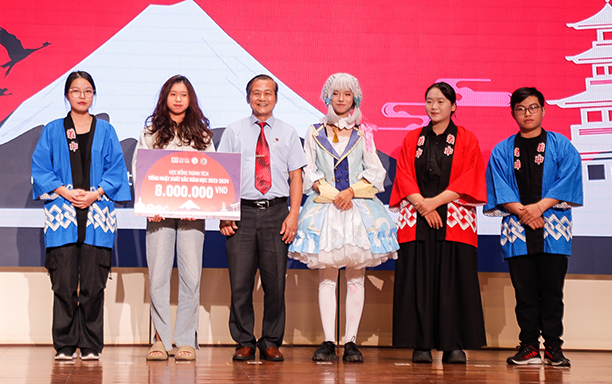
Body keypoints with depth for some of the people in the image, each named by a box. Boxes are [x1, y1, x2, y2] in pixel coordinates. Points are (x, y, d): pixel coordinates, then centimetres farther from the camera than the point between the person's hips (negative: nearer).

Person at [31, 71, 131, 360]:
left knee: (93, 284, -3)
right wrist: (65, 191, -9)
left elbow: (116, 169, 6)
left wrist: (95, 194, -9)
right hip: (62, 215, 0)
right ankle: (64, 346, 3)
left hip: (97, 214, 0)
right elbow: (40, 168, 6)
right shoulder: (52, 131, 12)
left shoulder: (105, 131, 13)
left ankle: (91, 346, 4)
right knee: (64, 283, -4)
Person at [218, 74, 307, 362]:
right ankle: (244, 343, 10)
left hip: (276, 211, 0)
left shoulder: (287, 133, 11)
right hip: (242, 212, 0)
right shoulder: (234, 131, 10)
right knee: (240, 281, -1)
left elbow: (296, 176, 7)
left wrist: (293, 214, -4)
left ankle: (271, 343, 12)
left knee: (275, 281, 1)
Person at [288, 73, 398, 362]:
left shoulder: (363, 133, 11)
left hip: (359, 207, 1)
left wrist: (351, 191, -8)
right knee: (327, 276, -4)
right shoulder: (315, 132, 11)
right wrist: (332, 193, -7)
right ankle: (328, 342, -2)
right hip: (324, 207, 0)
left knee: (356, 276, -2)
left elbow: (376, 171, 7)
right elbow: (307, 171, 7)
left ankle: (351, 342, 1)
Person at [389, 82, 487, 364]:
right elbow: (404, 177, 6)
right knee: (419, 280, -4)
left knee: (453, 281, -5)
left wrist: (436, 201, -12)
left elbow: (469, 179, -1)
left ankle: (454, 345, -1)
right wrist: (422, 205, -10)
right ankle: (421, 344, 0)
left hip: (455, 219, -1)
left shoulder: (466, 140, 9)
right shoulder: (411, 139, 15)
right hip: (416, 220, 2)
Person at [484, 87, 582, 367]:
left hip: (553, 227, -1)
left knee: (552, 289, -2)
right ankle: (529, 347, 5)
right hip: (517, 229, 1)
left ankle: (553, 348, 4)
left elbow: (567, 181, -2)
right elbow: (500, 187, 3)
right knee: (524, 291, 0)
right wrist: (522, 211, -12)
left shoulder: (561, 146, 9)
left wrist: (539, 207, -13)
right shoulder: (502, 151, 12)